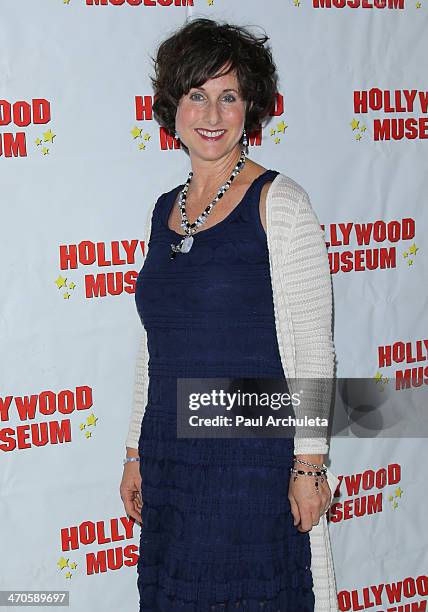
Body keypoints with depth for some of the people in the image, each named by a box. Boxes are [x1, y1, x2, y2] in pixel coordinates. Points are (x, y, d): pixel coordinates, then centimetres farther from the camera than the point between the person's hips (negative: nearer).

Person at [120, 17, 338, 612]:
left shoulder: (279, 202, -8)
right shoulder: (165, 210, 9)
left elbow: (312, 347, -10)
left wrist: (309, 465, -12)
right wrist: (137, 454, 14)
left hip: (254, 456, -6)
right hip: (169, 459, 6)